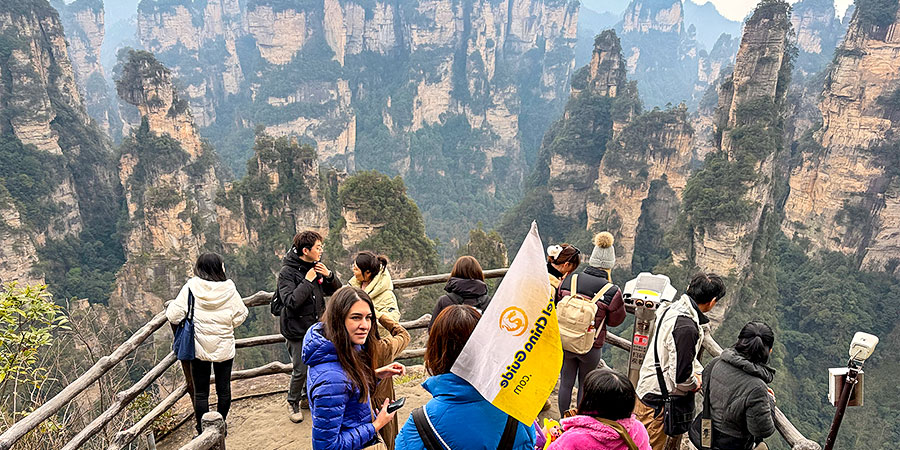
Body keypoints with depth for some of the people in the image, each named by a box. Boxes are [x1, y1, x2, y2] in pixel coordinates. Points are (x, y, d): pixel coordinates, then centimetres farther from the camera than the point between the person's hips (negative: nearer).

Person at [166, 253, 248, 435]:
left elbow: (174, 316, -11)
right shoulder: (229, 288, -11)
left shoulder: (191, 287, -13)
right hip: (224, 348, 1)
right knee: (224, 388, 16)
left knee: (201, 392, 11)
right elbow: (240, 315, -2)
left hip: (200, 348, 0)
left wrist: (169, 306, 11)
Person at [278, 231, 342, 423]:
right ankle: (293, 403, 24)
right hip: (297, 330, -6)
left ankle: (307, 398, 36)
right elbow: (291, 302, -28)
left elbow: (336, 290, 8)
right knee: (300, 370, 0)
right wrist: (307, 281, -26)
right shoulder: (287, 272, -17)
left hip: (317, 327, 6)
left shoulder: (316, 266, 1)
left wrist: (329, 275, -11)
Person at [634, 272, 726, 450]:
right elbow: (680, 375, -26)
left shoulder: (673, 307, 0)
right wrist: (695, 384, -5)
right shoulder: (686, 327, -30)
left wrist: (698, 371, 10)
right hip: (656, 401, -9)